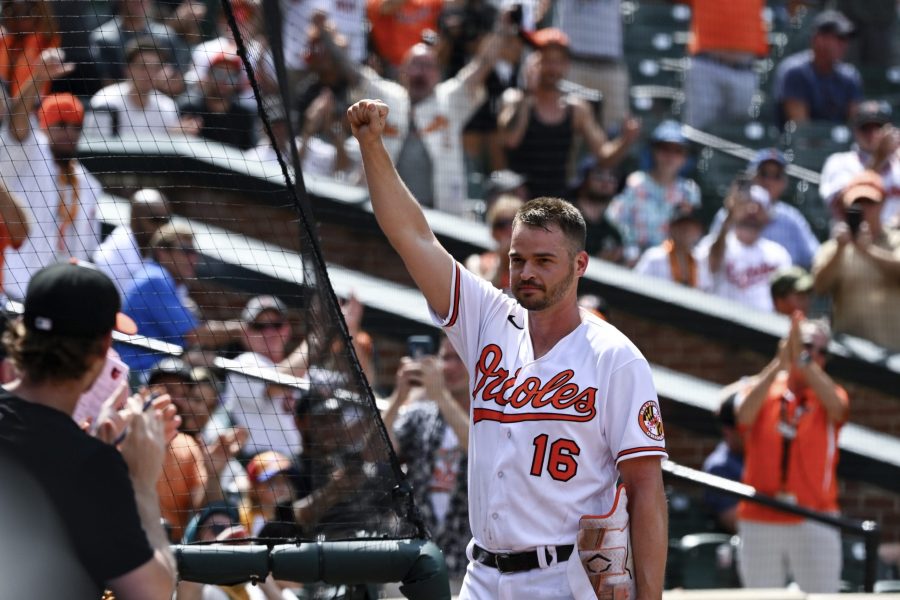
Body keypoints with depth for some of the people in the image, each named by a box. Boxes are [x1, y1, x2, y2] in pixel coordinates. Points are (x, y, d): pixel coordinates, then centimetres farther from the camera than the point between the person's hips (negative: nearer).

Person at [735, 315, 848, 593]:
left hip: (815, 526, -1)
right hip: (759, 524, 1)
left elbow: (837, 406, -18)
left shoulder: (827, 397, 6)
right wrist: (779, 364, -28)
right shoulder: (761, 393, 6)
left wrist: (803, 361, -29)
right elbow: (744, 414, -17)